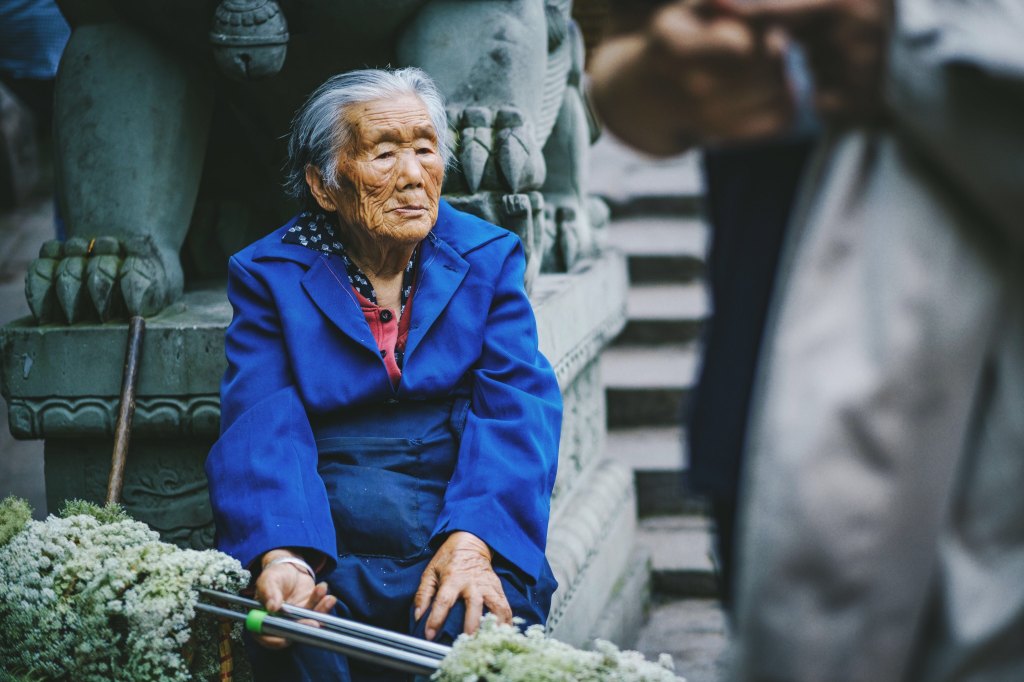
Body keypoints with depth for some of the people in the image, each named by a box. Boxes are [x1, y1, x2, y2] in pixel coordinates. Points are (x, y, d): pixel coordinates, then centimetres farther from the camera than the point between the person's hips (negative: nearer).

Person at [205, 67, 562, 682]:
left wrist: (473, 541, -19)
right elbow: (262, 429, -5)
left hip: (466, 522, 1)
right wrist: (281, 558, -26)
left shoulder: (489, 258, 13)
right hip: (324, 535, -1)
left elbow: (518, 410, 0)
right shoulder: (268, 276, 9)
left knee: (470, 629, -30)